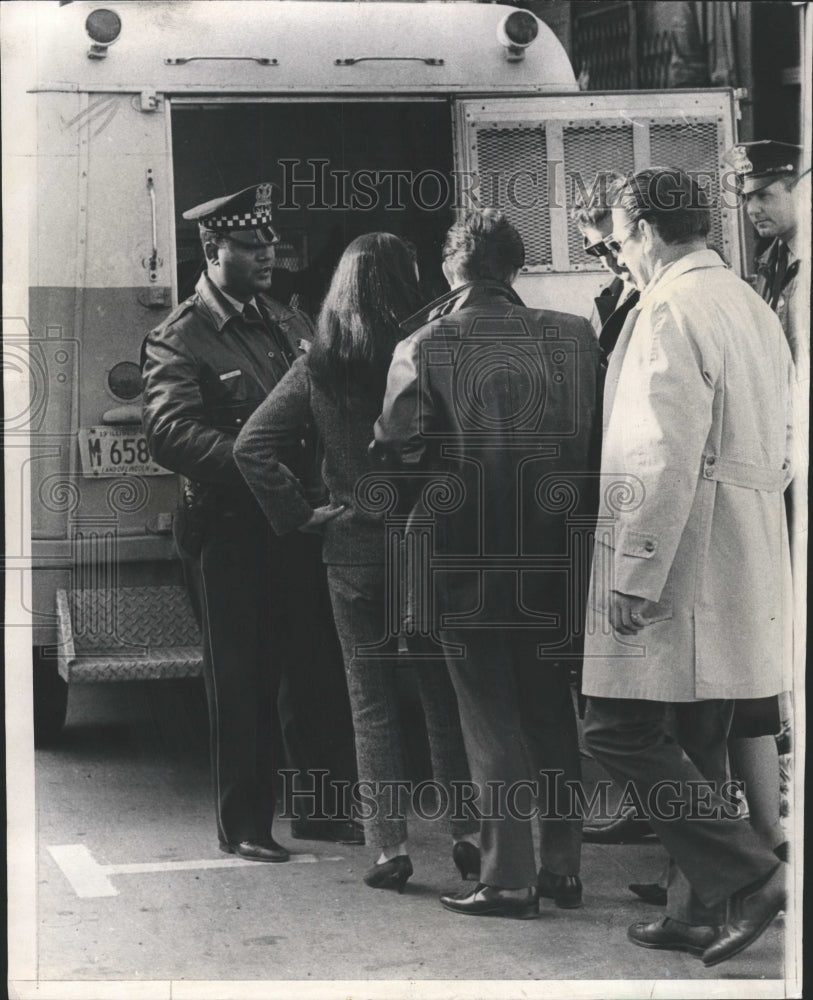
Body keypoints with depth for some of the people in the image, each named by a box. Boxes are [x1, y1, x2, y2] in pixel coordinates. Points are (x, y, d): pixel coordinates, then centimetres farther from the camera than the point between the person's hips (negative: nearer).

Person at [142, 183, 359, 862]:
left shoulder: (291, 324, 14)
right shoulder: (178, 342, -8)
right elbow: (171, 432, -22)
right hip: (234, 533, -6)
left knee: (320, 674, 11)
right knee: (243, 684, 3)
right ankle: (244, 824, 14)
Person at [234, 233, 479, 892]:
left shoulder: (318, 366, -2)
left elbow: (253, 446, -6)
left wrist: (302, 514, -2)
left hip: (354, 546, 0)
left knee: (372, 700, 7)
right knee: (447, 695, 11)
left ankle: (390, 844, 5)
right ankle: (469, 832, 15)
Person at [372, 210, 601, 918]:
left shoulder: (425, 347, -12)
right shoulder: (575, 337, -2)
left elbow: (395, 449, -13)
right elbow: (598, 440, 4)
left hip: (466, 559, -3)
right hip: (550, 558, 3)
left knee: (491, 718, 5)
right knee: (552, 709, 15)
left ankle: (509, 878, 7)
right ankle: (564, 866, 21)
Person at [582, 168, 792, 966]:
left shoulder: (669, 311, -13)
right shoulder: (752, 308, 16)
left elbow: (664, 458, -21)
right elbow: (775, 451, 21)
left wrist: (634, 576, -20)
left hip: (678, 562, -9)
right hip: (742, 566, 9)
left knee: (618, 728, -5)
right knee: (695, 743, 14)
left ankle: (745, 874, -8)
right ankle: (699, 913, 19)